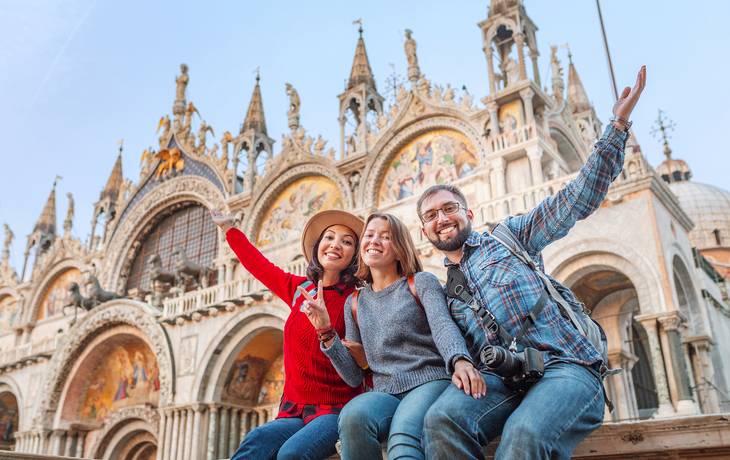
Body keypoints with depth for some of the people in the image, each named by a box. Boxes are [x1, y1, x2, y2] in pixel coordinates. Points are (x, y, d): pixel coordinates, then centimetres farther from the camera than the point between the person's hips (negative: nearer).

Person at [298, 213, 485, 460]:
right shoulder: (355, 303, 18)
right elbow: (354, 376, 14)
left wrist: (460, 360, -34)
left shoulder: (421, 282, 9)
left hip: (429, 383, -3)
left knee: (402, 439, -37)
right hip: (384, 393, 4)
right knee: (353, 415, -32)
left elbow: (443, 326, -12)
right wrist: (326, 332, 1)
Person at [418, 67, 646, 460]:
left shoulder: (507, 236, 16)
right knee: (442, 417, -32)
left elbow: (578, 199, 9)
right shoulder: (443, 293, 25)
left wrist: (618, 124, 3)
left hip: (564, 366, -2)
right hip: (499, 377, 3)